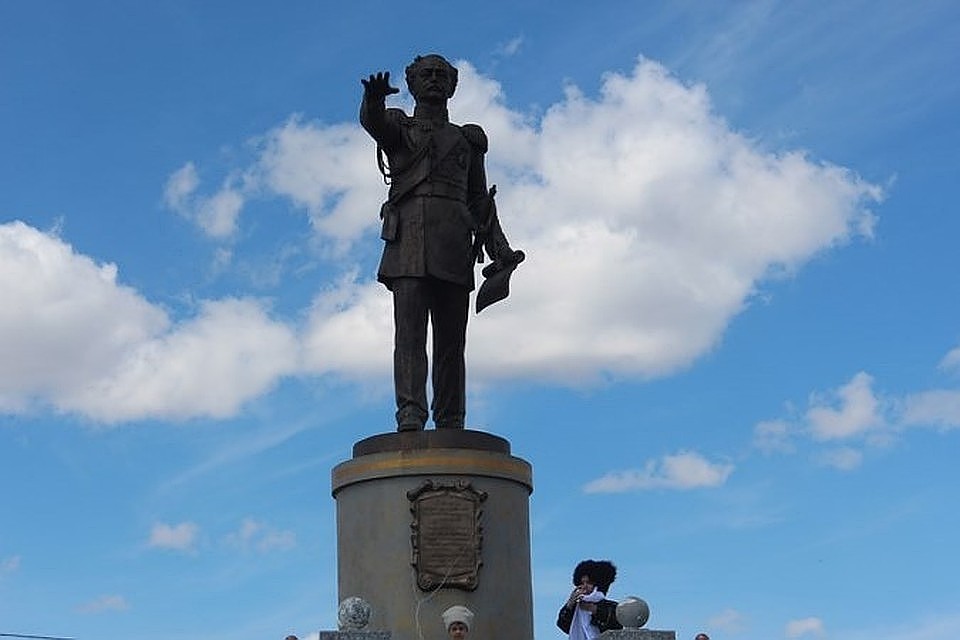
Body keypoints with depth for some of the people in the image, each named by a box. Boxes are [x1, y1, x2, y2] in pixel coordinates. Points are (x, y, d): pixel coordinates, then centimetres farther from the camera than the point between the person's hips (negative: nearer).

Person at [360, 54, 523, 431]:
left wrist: (499, 248, 8)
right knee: (409, 332, -13)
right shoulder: (397, 128, 19)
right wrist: (374, 98, -30)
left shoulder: (467, 139, 26)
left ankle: (451, 426, 0)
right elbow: (371, 120, -6)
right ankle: (410, 419, -20)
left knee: (451, 340, -1)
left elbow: (480, 200, 21)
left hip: (454, 243, 2)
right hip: (409, 238, -2)